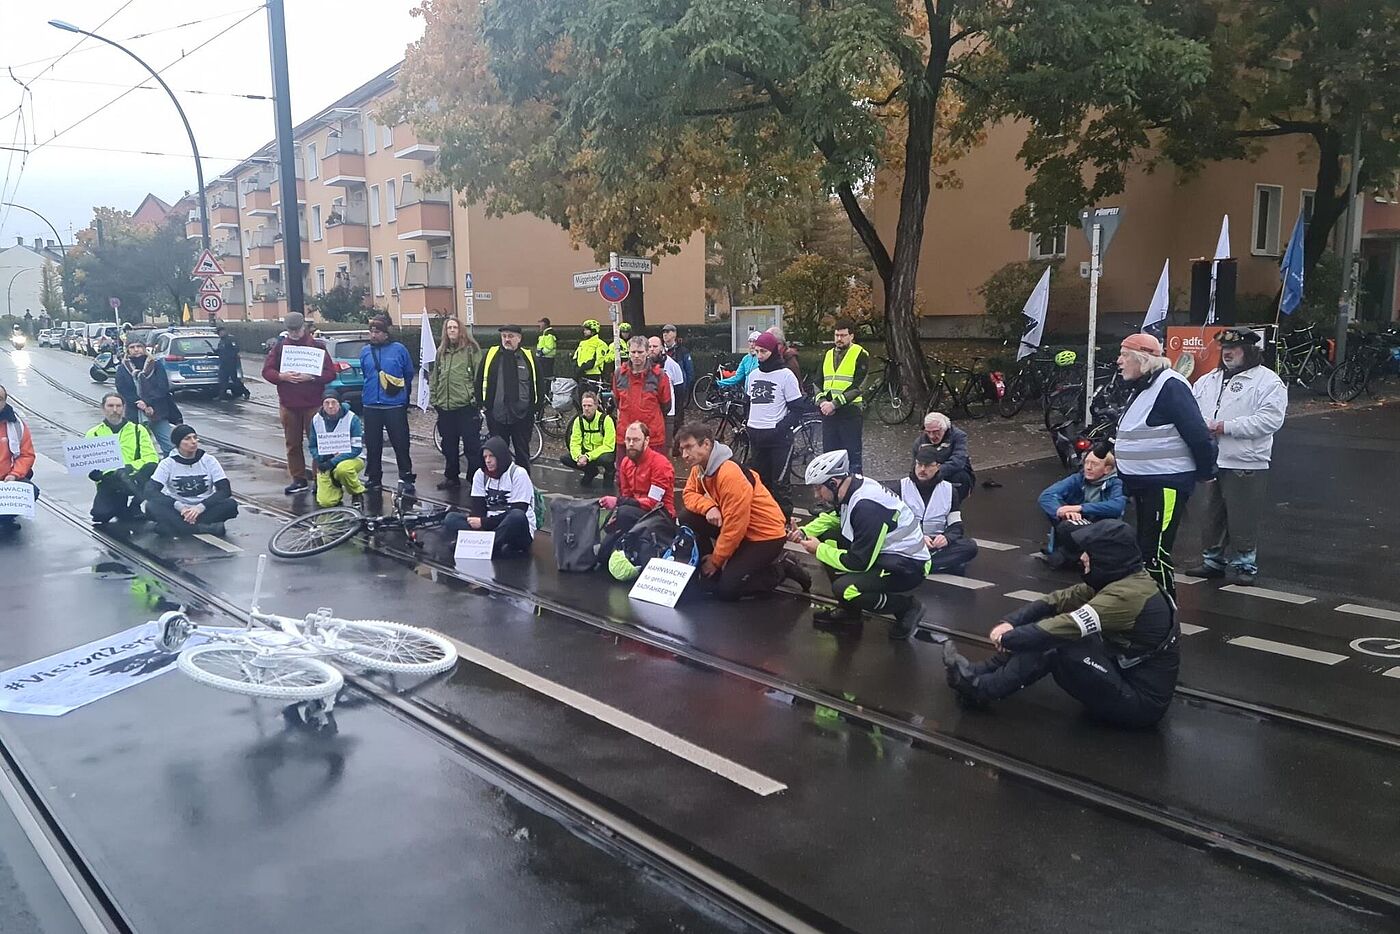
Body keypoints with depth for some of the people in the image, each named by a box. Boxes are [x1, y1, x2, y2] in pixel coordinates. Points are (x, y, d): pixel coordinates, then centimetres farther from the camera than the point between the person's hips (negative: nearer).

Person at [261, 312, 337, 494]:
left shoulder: (317, 346, 0)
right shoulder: (279, 346, 8)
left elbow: (330, 373, -4)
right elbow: (267, 371, 5)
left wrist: (311, 377, -20)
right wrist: (283, 376, -14)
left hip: (313, 404, -3)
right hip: (288, 404, 3)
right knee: (292, 444, 8)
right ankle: (299, 479, 16)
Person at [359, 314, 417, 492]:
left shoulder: (399, 349, -2)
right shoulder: (365, 351, 7)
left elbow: (409, 374, 8)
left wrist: (404, 394, 14)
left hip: (395, 405, -3)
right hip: (370, 405, 3)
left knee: (401, 443, -1)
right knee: (373, 445, 9)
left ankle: (406, 478, 7)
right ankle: (374, 478, 19)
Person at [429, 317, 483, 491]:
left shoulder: (471, 349, -3)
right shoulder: (441, 351, 15)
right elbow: (434, 376, 20)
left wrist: (476, 397, -11)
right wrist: (433, 397, 14)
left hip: (466, 405, -6)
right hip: (445, 405, 6)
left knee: (472, 444, -3)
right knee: (449, 445, 14)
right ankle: (451, 477, 25)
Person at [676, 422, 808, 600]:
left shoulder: (730, 474, -29)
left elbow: (734, 527, -26)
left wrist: (716, 560, -14)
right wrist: (708, 507, -18)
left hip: (766, 535, -8)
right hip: (737, 527, 8)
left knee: (725, 590, -15)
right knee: (687, 518, -7)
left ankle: (781, 569, 2)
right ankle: (706, 566, 5)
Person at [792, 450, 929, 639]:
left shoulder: (867, 506, -30)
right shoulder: (853, 486, -4)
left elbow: (859, 563, -26)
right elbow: (832, 517, 18)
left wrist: (819, 550, -13)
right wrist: (804, 532, 3)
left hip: (907, 565, -9)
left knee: (844, 588, -24)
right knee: (828, 539, 4)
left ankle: (907, 607, -1)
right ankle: (849, 610, 15)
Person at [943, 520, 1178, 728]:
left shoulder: (1128, 594, -26)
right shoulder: (1117, 581, 3)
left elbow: (1068, 626, -29)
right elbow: (1057, 600, 3)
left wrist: (1007, 638, -17)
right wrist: (1010, 623, -11)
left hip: (1141, 702, -9)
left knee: (1057, 643, -21)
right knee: (1051, 628, 2)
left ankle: (980, 689, -7)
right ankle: (979, 674, 3)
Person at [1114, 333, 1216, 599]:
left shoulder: (1170, 385, -17)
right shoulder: (1141, 387, 14)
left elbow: (1198, 434, -18)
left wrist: (1206, 472, -10)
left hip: (1166, 484, -10)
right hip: (1143, 484, 10)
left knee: (1156, 552, -11)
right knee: (1144, 548, 16)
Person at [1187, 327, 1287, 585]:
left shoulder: (1267, 381, -6)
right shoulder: (1208, 381, 15)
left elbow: (1270, 419, -17)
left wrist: (1227, 427, -19)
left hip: (1246, 465, -6)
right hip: (1211, 462, 7)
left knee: (1243, 520, -2)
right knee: (1213, 516, 15)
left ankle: (1244, 564, 11)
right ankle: (1213, 560, 27)